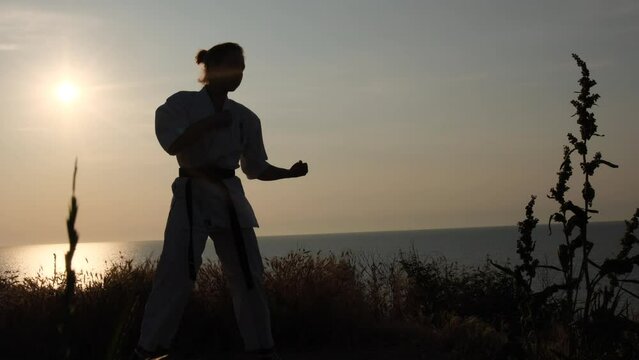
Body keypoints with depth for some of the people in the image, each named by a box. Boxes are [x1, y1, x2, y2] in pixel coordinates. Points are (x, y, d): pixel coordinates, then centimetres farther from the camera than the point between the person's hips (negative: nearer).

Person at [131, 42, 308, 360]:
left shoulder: (245, 118, 10)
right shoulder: (183, 103, -1)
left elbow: (256, 169, 14)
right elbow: (173, 143, -17)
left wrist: (290, 172, -2)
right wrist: (211, 123, -19)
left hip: (230, 199, 4)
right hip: (193, 197, -4)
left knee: (248, 277, 5)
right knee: (176, 275, -11)